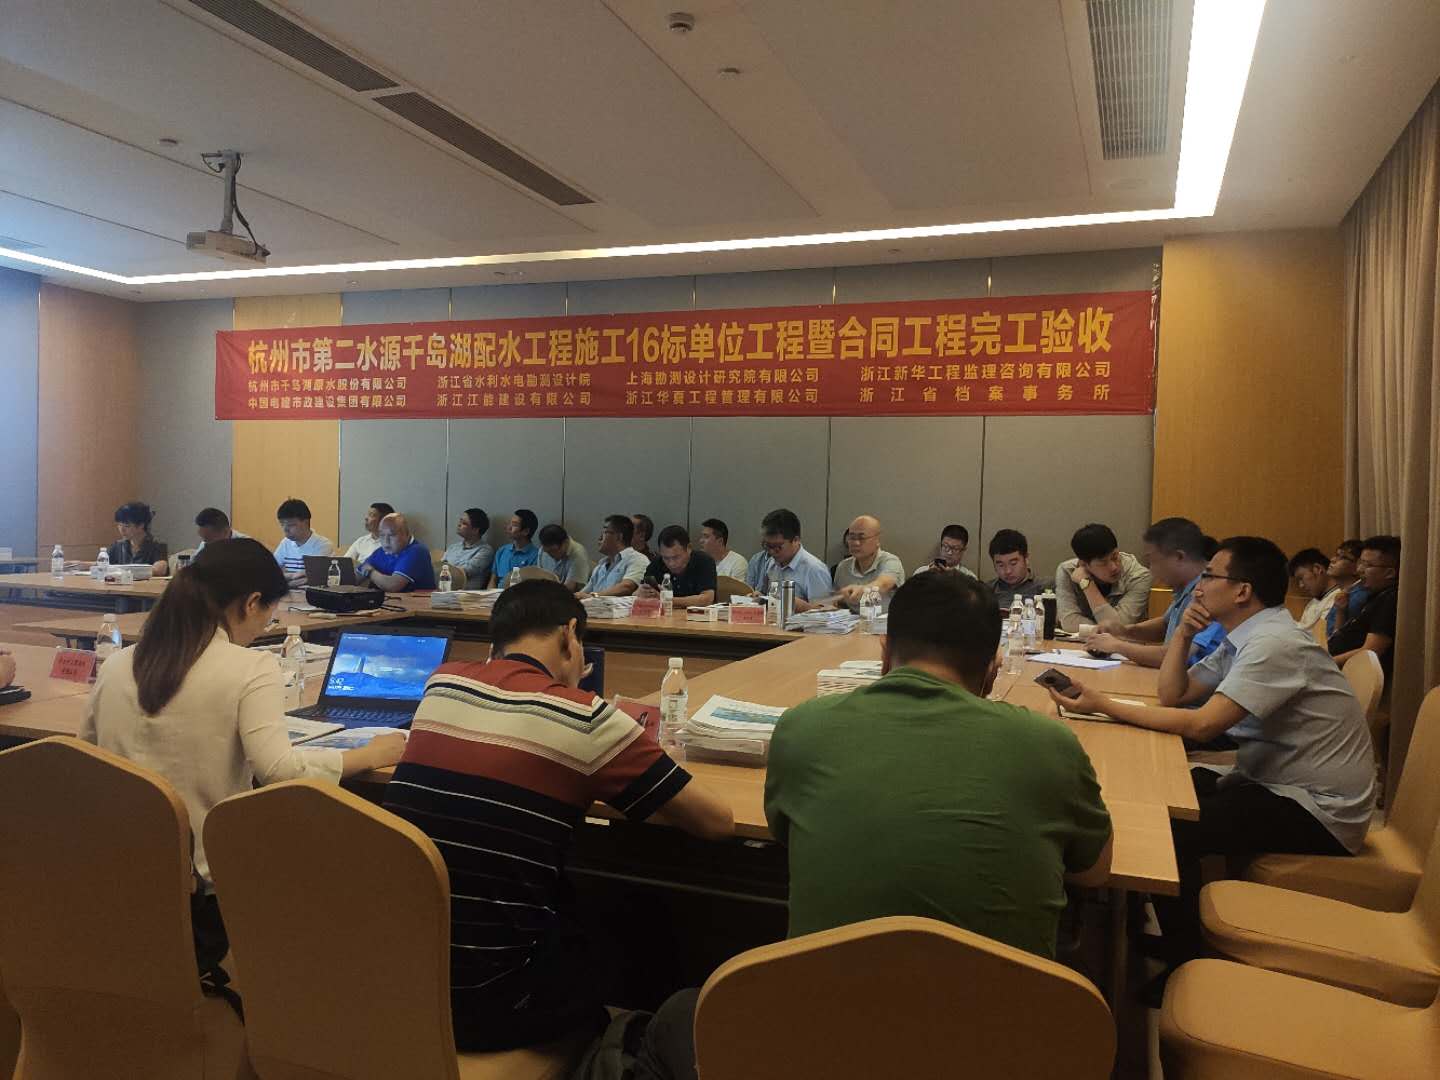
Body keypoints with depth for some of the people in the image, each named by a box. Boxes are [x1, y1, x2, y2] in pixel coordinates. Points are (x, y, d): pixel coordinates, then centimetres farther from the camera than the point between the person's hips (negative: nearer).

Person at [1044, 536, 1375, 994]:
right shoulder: (1242, 638, 8)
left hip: (1316, 809, -10)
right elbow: (1173, 694, 10)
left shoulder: (1274, 642, -22)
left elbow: (1202, 725, -29)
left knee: (1167, 832, -21)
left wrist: (1103, 705, -26)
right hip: (1276, 784, 10)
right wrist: (1184, 631, -3)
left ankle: (1186, 969, -1)